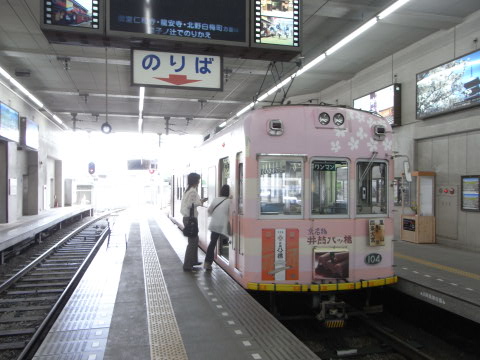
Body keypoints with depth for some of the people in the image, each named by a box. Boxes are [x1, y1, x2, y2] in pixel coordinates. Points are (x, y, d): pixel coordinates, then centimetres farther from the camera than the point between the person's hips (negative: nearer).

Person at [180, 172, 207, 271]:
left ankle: (193, 260, 31)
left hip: (188, 218, 10)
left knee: (195, 239, 21)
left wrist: (199, 201, 13)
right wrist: (200, 202, -10)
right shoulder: (193, 191, -17)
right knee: (192, 241, -3)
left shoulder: (189, 190, 13)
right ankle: (187, 265, 2)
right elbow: (189, 205, -22)